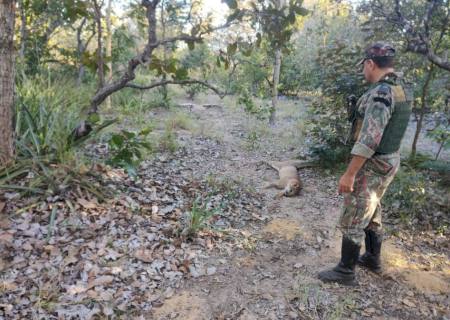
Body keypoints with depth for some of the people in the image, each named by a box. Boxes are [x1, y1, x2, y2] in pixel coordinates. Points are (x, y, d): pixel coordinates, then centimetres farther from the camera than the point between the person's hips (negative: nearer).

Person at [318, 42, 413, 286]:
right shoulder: (402, 90, 7)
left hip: (371, 166, -10)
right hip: (388, 162, 10)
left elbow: (369, 139, -29)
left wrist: (349, 174, -26)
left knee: (352, 220, 1)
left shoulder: (381, 93, -24)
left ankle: (345, 271, 13)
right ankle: (373, 258, 37)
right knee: (371, 213, 23)